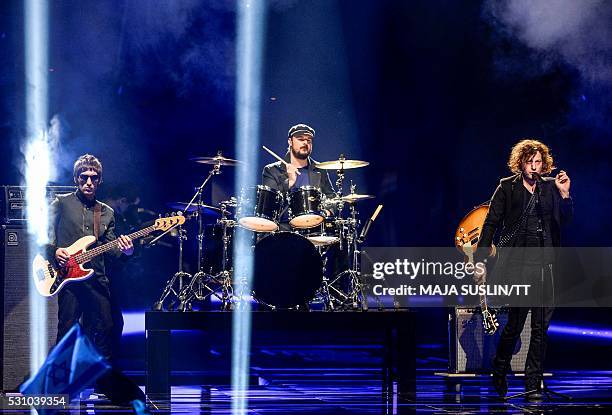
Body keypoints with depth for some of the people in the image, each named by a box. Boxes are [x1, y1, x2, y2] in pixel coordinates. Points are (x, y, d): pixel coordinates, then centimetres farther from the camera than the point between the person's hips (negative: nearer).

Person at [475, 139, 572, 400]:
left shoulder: (549, 187, 10)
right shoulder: (507, 188, 3)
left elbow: (565, 220, 5)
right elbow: (491, 224, 1)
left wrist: (565, 195, -11)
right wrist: (481, 261, -4)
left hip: (544, 264, 3)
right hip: (517, 263, -3)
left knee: (541, 327, 1)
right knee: (515, 322, -4)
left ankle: (533, 385, 7)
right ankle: (499, 375, 20)